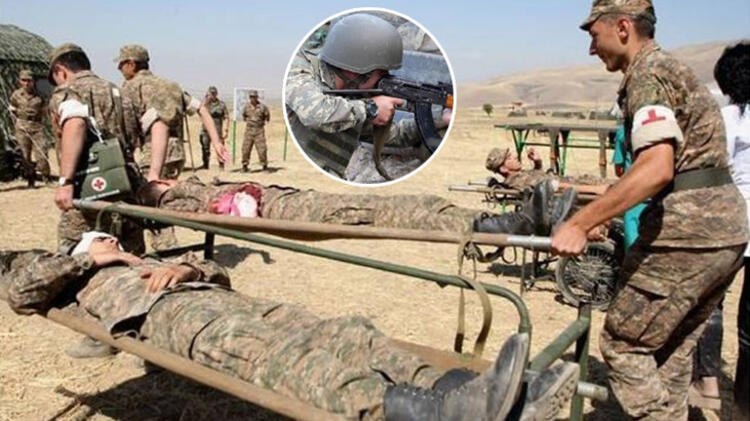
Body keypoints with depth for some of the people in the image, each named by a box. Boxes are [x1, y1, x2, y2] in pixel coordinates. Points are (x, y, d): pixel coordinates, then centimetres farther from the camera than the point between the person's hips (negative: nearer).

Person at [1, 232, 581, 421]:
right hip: (169, 315, -6)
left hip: (217, 300, 6)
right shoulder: (85, 277, 33)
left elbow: (220, 272, 30)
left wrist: (186, 265, 10)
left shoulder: (155, 265, 42)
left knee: (341, 333, -21)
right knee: (268, 350, -37)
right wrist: (87, 258, 16)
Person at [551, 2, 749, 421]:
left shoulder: (648, 74, -11)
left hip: (688, 233, -10)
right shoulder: (671, 66, 19)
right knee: (673, 348, 18)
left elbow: (656, 170, -26)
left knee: (623, 342, 0)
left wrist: (580, 224, -26)